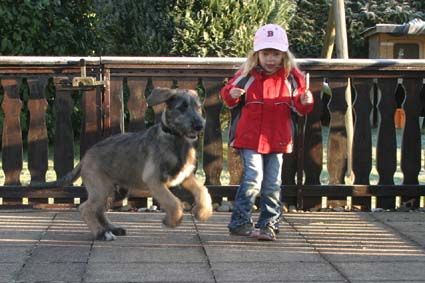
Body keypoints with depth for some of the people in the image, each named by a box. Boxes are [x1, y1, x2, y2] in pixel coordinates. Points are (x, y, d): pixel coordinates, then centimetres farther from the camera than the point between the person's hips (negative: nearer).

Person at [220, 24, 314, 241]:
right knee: (253, 178, -12)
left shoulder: (291, 77, 2)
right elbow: (228, 97, 7)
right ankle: (239, 221, 0)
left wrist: (305, 102, -14)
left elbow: (299, 108, 8)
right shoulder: (247, 75, -3)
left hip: (277, 140, 2)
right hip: (250, 139, -2)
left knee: (272, 185, 6)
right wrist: (232, 94, -16)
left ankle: (269, 224, 18)